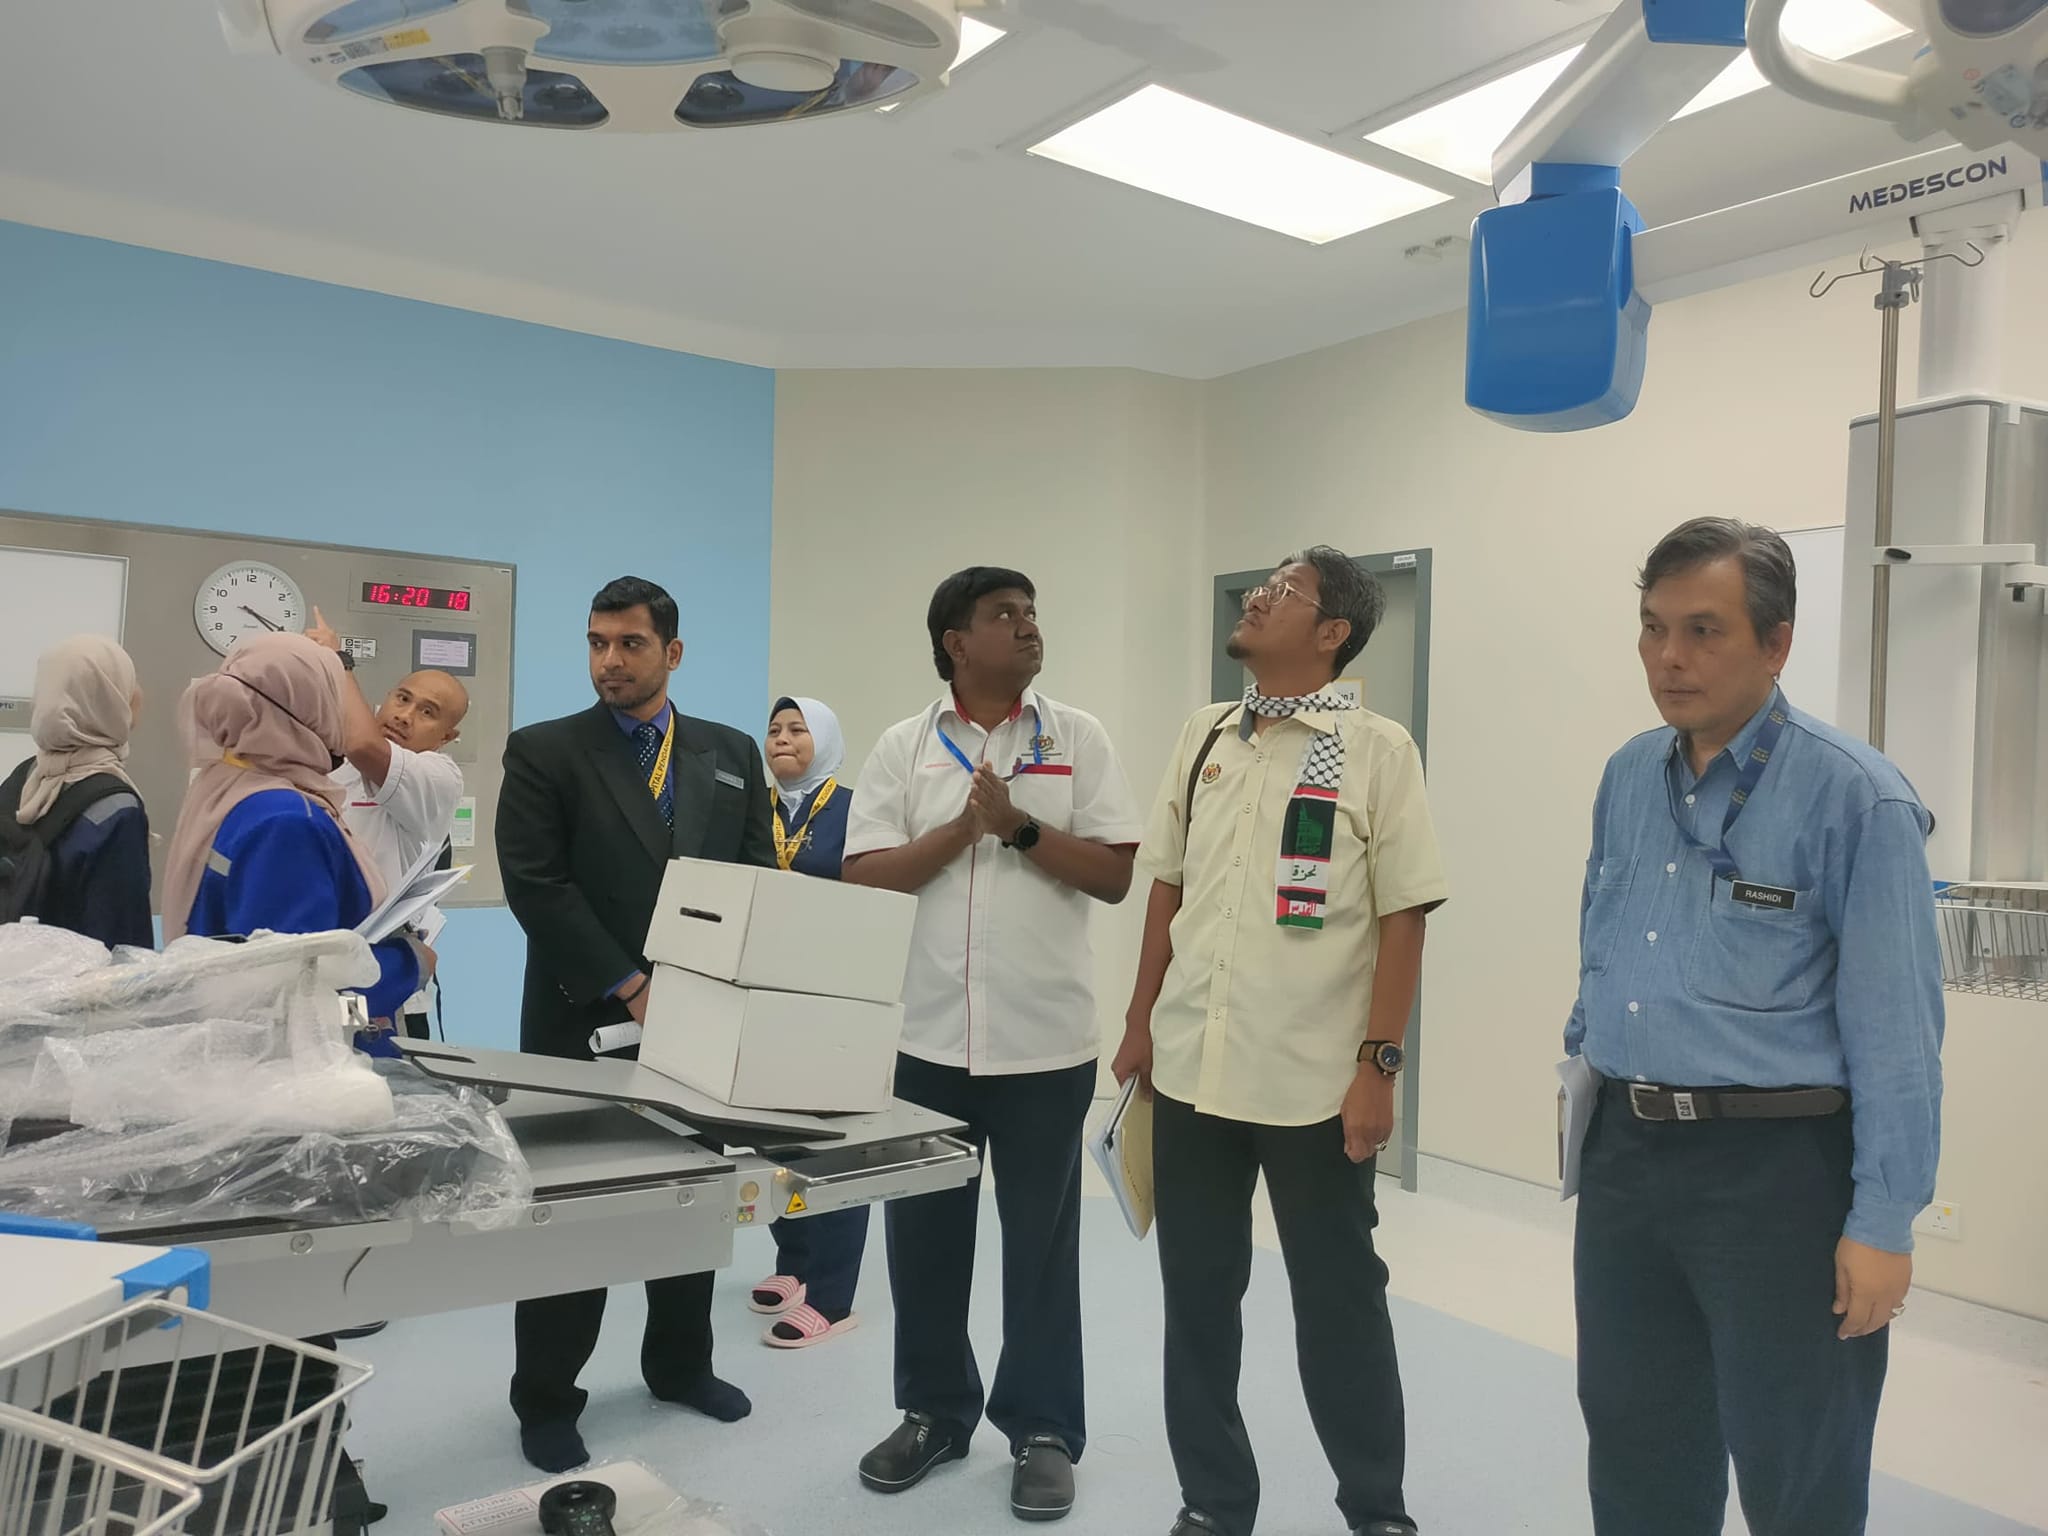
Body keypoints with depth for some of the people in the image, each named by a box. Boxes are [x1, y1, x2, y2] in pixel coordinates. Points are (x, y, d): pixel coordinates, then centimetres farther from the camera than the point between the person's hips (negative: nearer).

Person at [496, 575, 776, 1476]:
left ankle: (679, 1363, 35)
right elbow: (535, 885, -12)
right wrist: (632, 988, -16)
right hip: (584, 1023, -3)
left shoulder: (732, 756, 8)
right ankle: (547, 1400, 23)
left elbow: (758, 883, 5)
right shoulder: (544, 753, -3)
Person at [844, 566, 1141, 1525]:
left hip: (1046, 1042, -1)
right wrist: (965, 828, -14)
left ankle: (1043, 1429, 25)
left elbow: (1114, 875, -3)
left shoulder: (1077, 739, 1)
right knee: (923, 1233, 13)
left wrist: (1021, 827, -14)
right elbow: (863, 877, -4)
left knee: (1041, 1241, 10)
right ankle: (934, 1411, 32)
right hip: (930, 1036, 1)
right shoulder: (904, 747, 3)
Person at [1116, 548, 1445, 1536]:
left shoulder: (1376, 749, -6)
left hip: (1315, 1080, -4)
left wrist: (1378, 1065, -12)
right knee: (1197, 1298, 15)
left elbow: (1403, 918, -8)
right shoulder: (1203, 737, 8)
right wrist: (1140, 1023, 12)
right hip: (1191, 1067, 5)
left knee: (1339, 1303, 11)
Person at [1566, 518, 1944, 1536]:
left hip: (1774, 1171, -6)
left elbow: (1894, 1026, -14)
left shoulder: (1854, 798, -13)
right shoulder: (1626, 779, 6)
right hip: (1624, 1156, 6)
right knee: (1634, 1450, 20)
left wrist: (1883, 1221, -14)